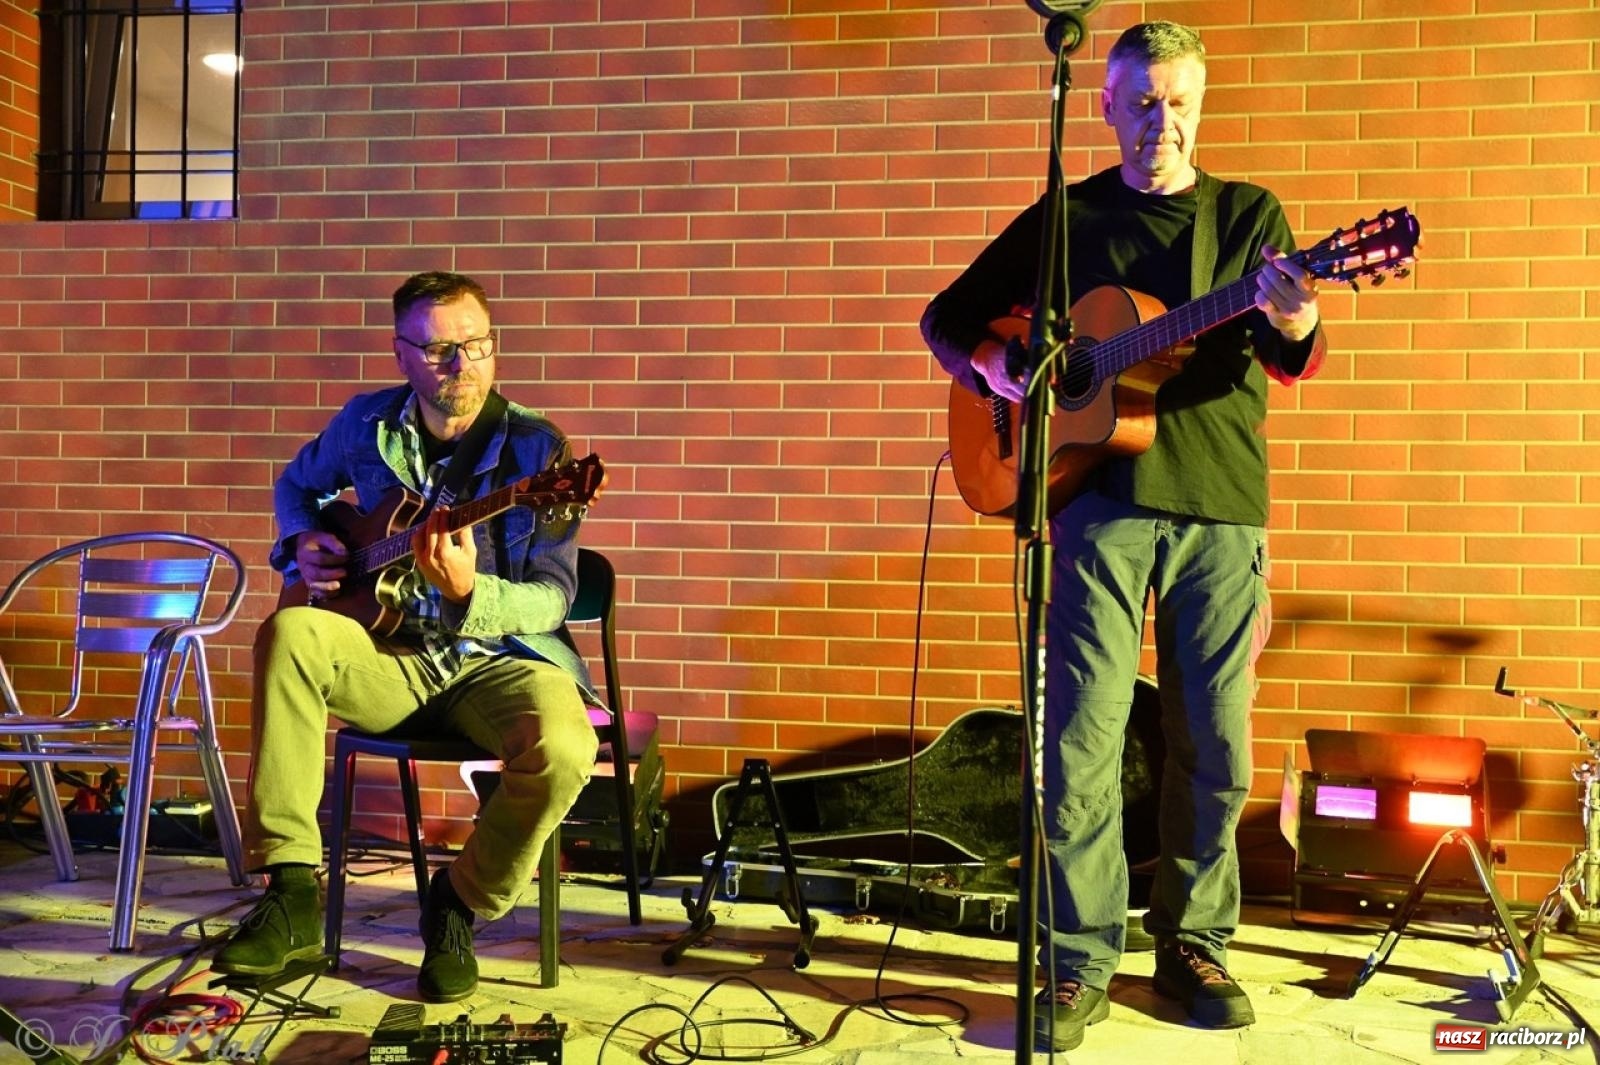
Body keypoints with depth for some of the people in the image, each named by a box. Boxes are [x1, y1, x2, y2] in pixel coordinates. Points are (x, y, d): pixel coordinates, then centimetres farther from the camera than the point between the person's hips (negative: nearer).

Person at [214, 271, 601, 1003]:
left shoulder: (535, 446, -10)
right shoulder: (366, 423, 2)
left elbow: (552, 599, -14)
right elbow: (295, 484, 24)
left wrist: (468, 594, -33)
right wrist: (302, 546, 2)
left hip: (500, 658, -3)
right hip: (393, 654, 3)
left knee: (562, 750, -34)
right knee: (289, 634, -28)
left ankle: (458, 903, -2)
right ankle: (292, 896, -19)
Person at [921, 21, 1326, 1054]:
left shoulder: (1250, 214, 10)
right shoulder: (1061, 218, 9)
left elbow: (1294, 363, -2)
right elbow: (946, 319, 14)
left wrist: (1293, 323, -26)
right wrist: (994, 371, -7)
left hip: (1223, 505, 1)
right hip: (1102, 501, -1)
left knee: (1214, 746, 6)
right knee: (1082, 741, -4)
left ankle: (1192, 944, 23)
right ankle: (1081, 965, 7)